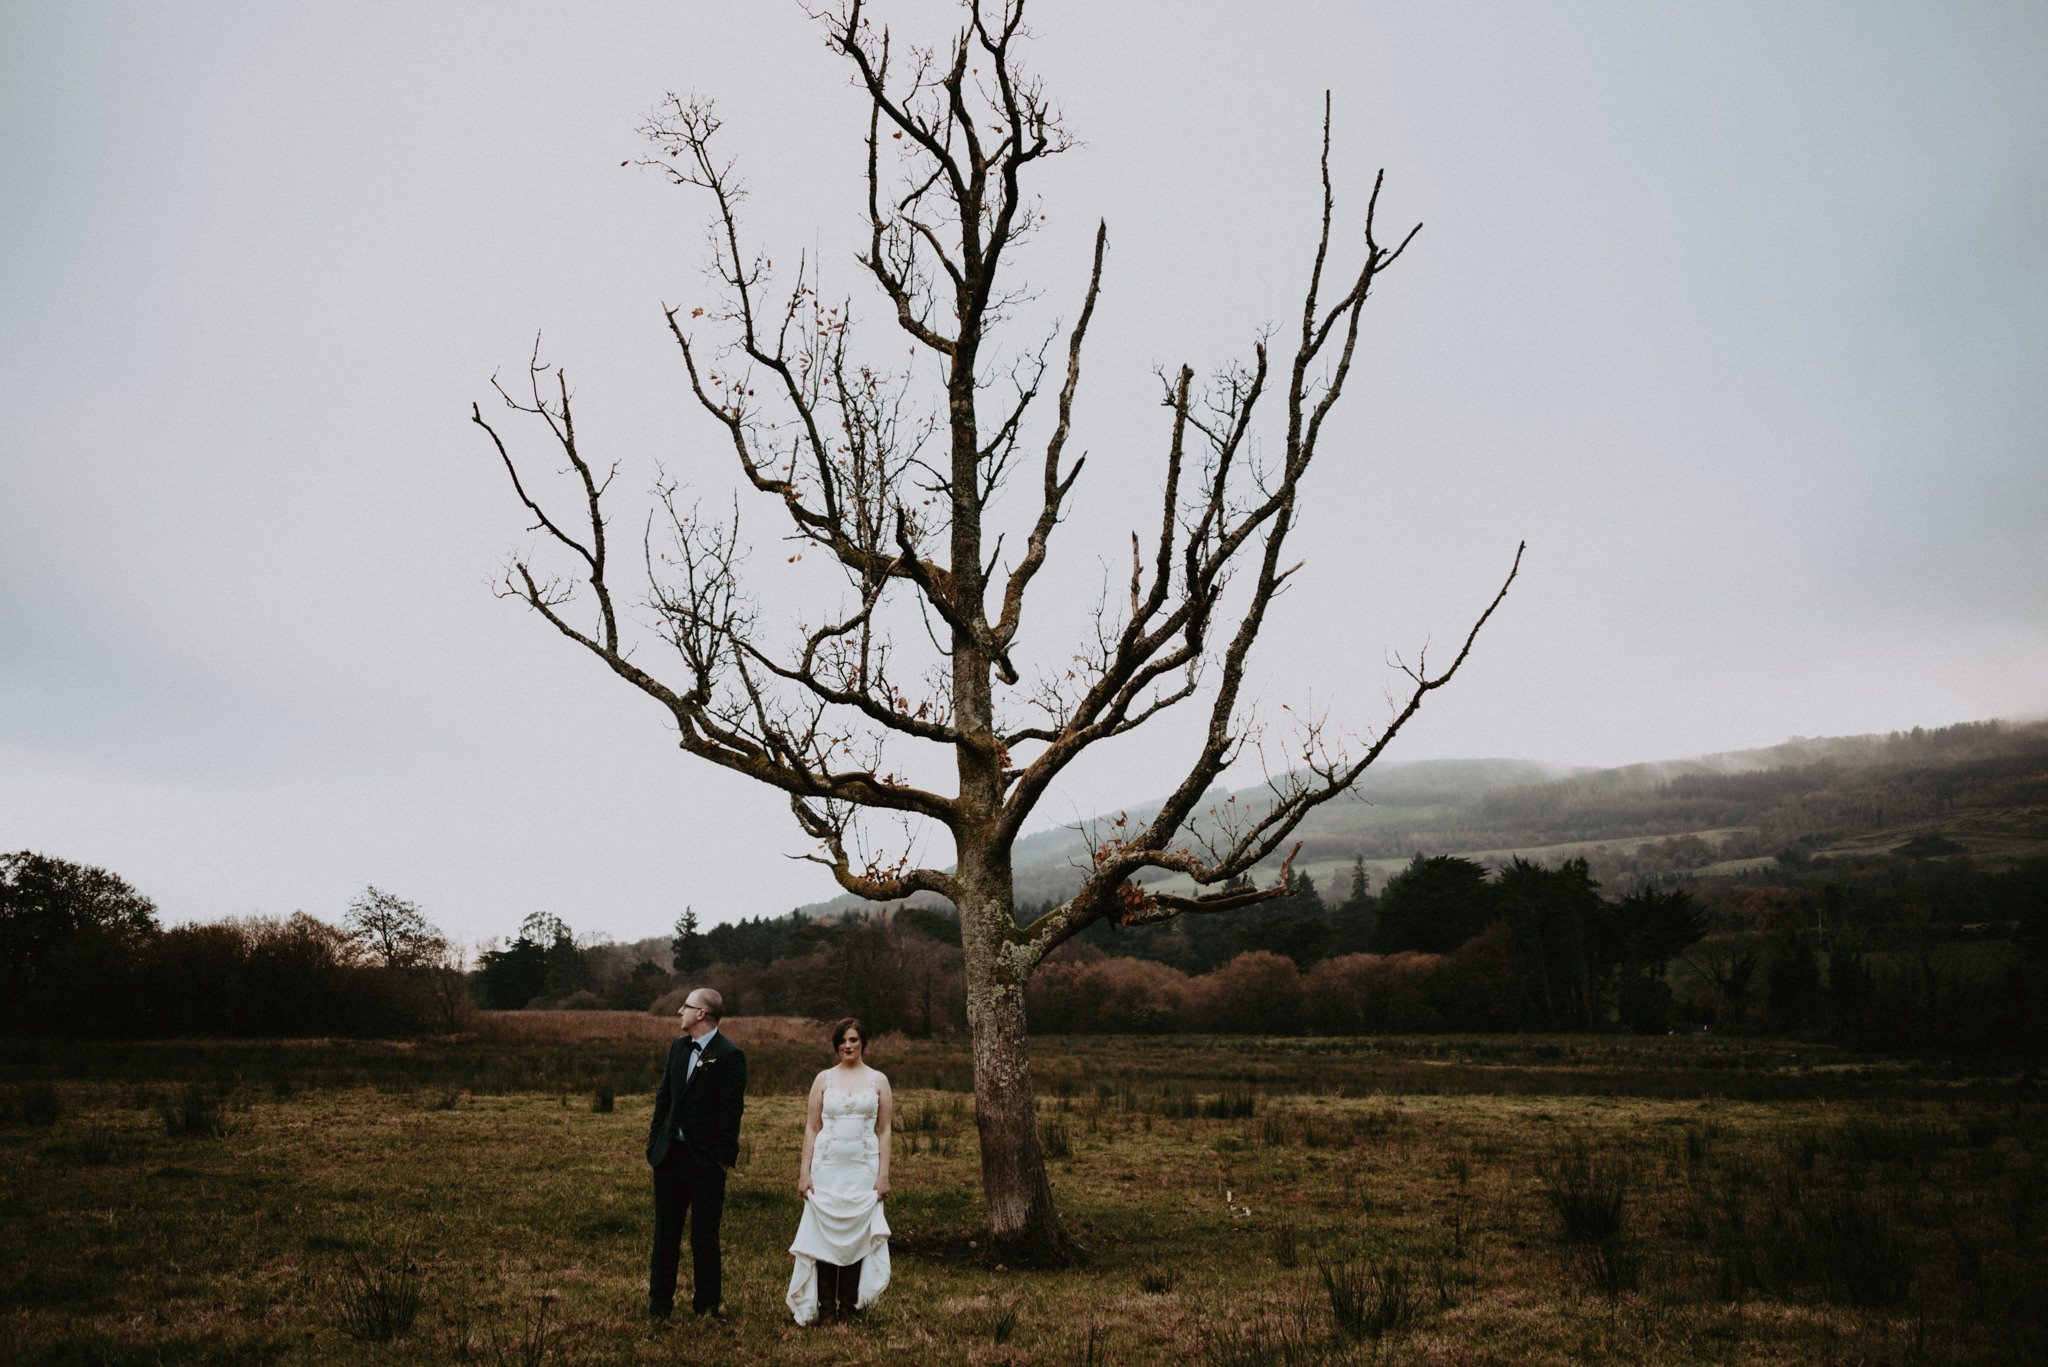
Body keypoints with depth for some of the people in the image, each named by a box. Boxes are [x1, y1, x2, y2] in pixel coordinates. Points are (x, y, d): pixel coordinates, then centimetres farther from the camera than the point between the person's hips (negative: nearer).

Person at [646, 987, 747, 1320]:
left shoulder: (729, 1055, -13)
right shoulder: (678, 1046, 10)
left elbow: (732, 1108, -13)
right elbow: (664, 1096, 15)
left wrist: (724, 1157, -13)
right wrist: (655, 1139, 9)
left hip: (705, 1159, -6)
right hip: (670, 1153, 6)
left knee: (704, 1236, 5)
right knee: (665, 1231, 13)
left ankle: (707, 1305, 18)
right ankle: (660, 1303, 23)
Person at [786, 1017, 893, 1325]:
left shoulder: (878, 1081, 7)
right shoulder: (824, 1079, 7)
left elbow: (884, 1131, 6)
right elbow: (811, 1128, 6)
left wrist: (883, 1175, -1)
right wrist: (804, 1172, -1)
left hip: (863, 1171, 0)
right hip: (826, 1169, 0)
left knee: (857, 1236, 0)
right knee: (824, 1234, -4)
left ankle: (848, 1306, 12)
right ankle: (825, 1308, 5)